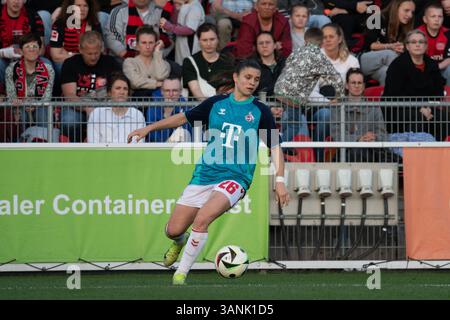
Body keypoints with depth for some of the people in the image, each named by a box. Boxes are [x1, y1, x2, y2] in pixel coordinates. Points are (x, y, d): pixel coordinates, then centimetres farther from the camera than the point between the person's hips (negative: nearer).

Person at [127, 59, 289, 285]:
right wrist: (148, 129, 13)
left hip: (235, 179, -3)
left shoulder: (260, 112, 2)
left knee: (202, 219, -29)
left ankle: (181, 273, -14)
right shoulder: (216, 104, 8)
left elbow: (275, 147, 5)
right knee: (173, 230, 0)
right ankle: (181, 242, 40)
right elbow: (184, 118, 17)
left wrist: (280, 180, -6)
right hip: (205, 174, 3)